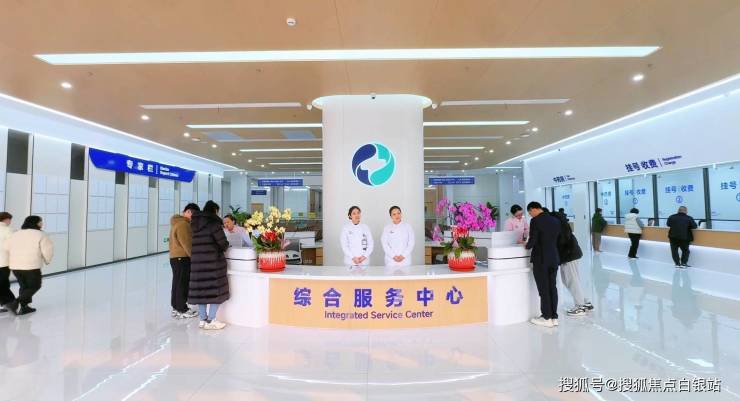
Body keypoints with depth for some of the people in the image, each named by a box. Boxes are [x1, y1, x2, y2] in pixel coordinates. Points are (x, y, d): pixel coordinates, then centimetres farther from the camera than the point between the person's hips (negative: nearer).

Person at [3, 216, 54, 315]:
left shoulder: (14, 234, 14)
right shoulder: (40, 235, -6)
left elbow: (5, 248, 15)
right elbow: (47, 250, -8)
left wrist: (11, 261, 27)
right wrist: (47, 260, 9)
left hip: (15, 266, 7)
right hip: (31, 266, -6)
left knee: (24, 286, 19)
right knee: (34, 286, 8)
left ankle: (24, 307, 18)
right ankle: (15, 303, -6)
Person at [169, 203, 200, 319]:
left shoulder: (177, 222, 16)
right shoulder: (183, 224, -18)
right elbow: (187, 244, -21)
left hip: (175, 257, 10)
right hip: (182, 258, -10)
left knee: (177, 283, 15)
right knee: (182, 284, -3)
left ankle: (176, 307, 24)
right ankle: (182, 311, 5)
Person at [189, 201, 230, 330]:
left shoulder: (195, 224, 11)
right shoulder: (214, 223, -11)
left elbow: (196, 243, 11)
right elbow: (223, 244, -12)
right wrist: (224, 247, 9)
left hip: (197, 262, 7)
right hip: (213, 261, -7)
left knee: (200, 290, 12)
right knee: (216, 290, 3)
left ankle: (203, 319, 21)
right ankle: (210, 321, 6)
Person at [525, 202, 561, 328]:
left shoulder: (535, 221, -15)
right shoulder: (555, 220, 5)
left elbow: (532, 241, -18)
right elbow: (557, 239, 12)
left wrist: (527, 246, 3)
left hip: (541, 260, -7)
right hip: (554, 259, 7)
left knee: (543, 289, 2)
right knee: (553, 288, 12)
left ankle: (547, 318, 10)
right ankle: (554, 317, 19)